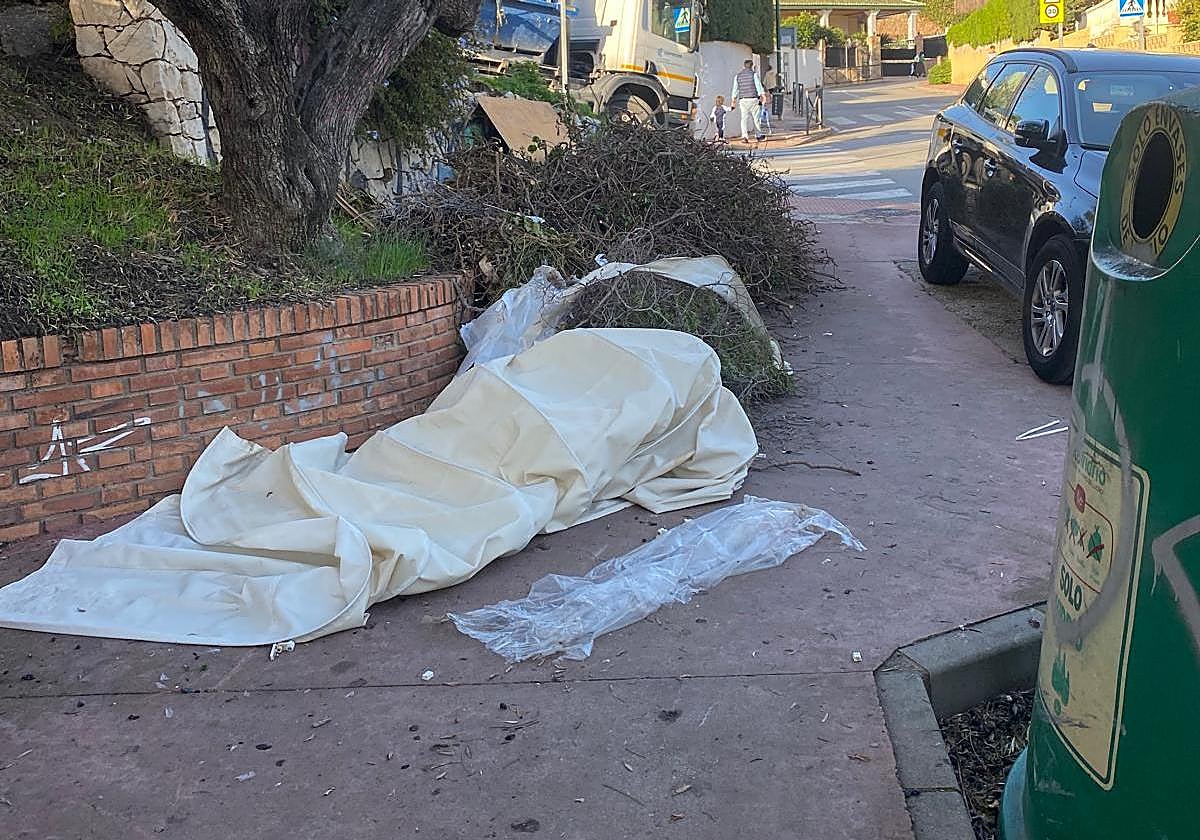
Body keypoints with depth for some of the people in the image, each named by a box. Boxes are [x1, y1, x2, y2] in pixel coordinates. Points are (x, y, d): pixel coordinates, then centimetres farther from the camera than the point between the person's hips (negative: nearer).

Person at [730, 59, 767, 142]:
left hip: (742, 100, 2)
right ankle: (758, 135, 16)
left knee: (744, 118, -2)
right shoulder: (754, 74, 0)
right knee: (756, 118, 8)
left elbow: (735, 89, 9)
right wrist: (762, 96, -4)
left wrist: (734, 101, 11)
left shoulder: (737, 76, 9)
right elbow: (759, 86, -5)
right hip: (753, 99, -2)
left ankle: (745, 135, -18)